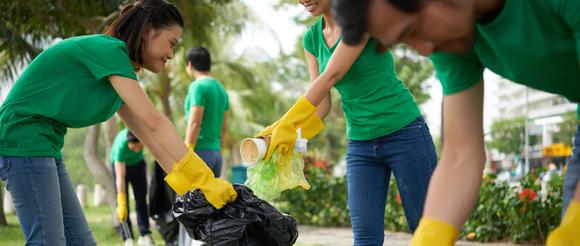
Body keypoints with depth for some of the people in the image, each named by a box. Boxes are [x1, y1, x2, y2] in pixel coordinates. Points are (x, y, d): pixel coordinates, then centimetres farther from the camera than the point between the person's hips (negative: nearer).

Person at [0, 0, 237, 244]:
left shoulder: (120, 72, 14)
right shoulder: (108, 49, -15)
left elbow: (148, 133, 11)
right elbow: (153, 121, -22)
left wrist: (189, 184, 2)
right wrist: (205, 179, -22)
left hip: (44, 146, 10)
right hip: (24, 139, -10)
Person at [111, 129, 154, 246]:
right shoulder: (120, 145, -43)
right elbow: (120, 177, -43)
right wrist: (121, 203, -45)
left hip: (138, 163, 3)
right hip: (120, 165, -3)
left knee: (141, 200, 3)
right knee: (124, 204, -8)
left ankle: (145, 235, 9)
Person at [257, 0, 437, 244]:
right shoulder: (312, 38, 6)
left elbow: (331, 76, -21)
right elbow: (322, 104, 3)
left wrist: (287, 124, -25)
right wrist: (292, 135, -15)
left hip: (404, 134, -5)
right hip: (360, 144, 6)